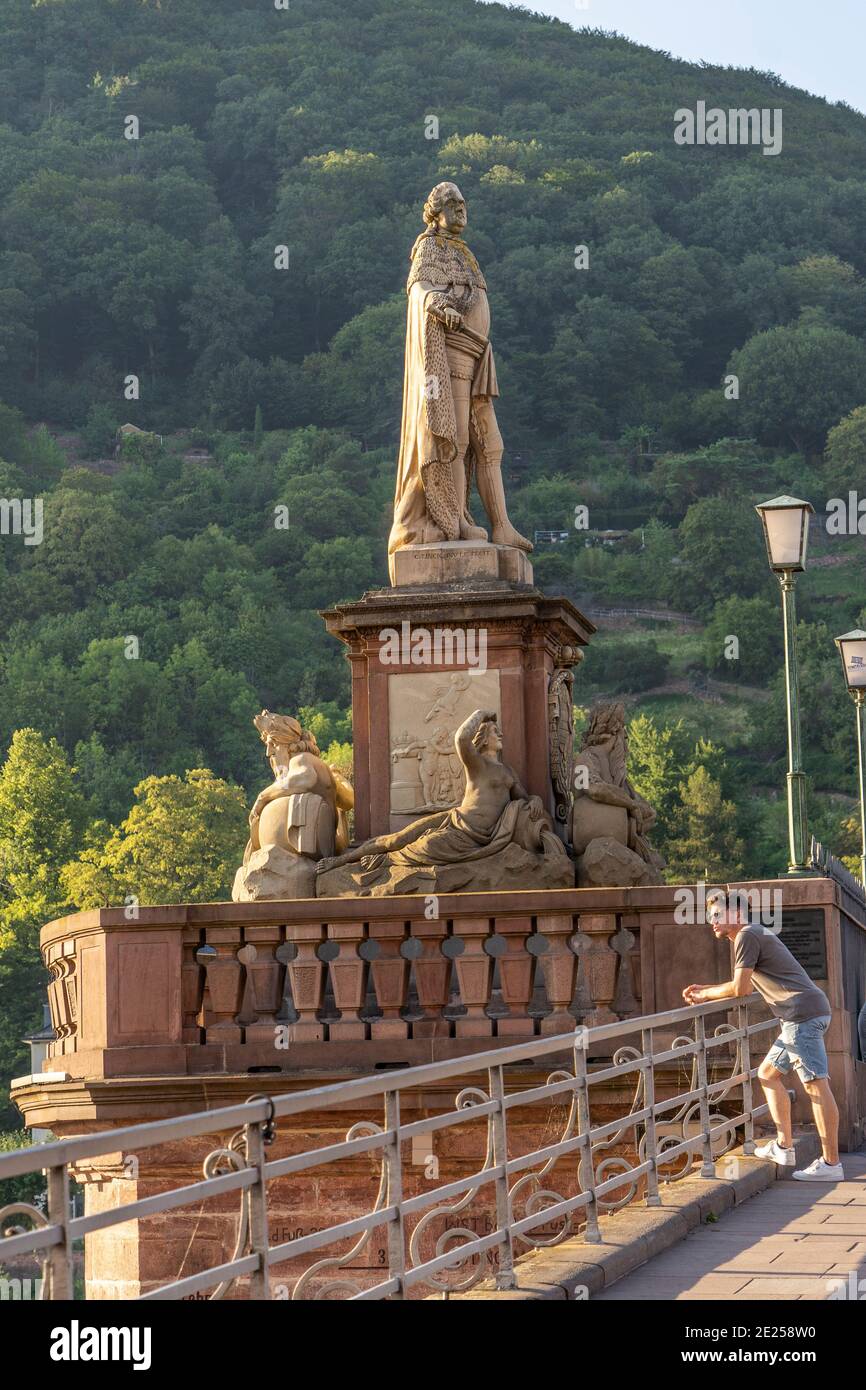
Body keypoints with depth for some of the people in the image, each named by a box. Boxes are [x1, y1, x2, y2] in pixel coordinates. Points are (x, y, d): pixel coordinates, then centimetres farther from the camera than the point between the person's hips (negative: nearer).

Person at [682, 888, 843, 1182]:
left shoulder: (747, 936, -6)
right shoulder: (756, 933, 25)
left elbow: (739, 988, -10)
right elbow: (745, 986, 32)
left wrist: (707, 995, 6)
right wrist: (705, 990, 26)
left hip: (803, 1013, -11)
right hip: (802, 1016, 11)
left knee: (816, 1085, -11)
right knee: (769, 1073, 19)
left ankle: (831, 1163, -13)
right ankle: (784, 1146, 20)